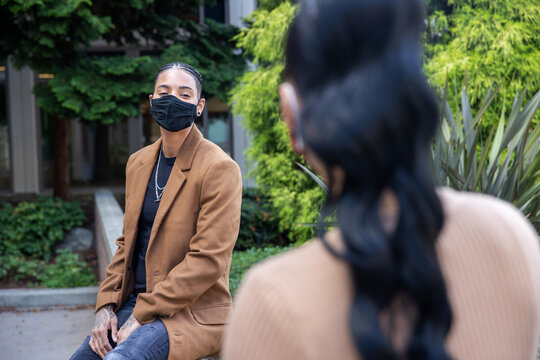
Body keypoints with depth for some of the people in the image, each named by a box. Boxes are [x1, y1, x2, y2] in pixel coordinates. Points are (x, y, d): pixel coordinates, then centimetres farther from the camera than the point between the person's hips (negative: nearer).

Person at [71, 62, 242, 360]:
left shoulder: (219, 169, -12)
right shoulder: (138, 162, 12)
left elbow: (208, 260, -17)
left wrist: (141, 315, -17)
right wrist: (106, 306, 2)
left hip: (191, 313, -7)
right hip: (134, 303, 7)